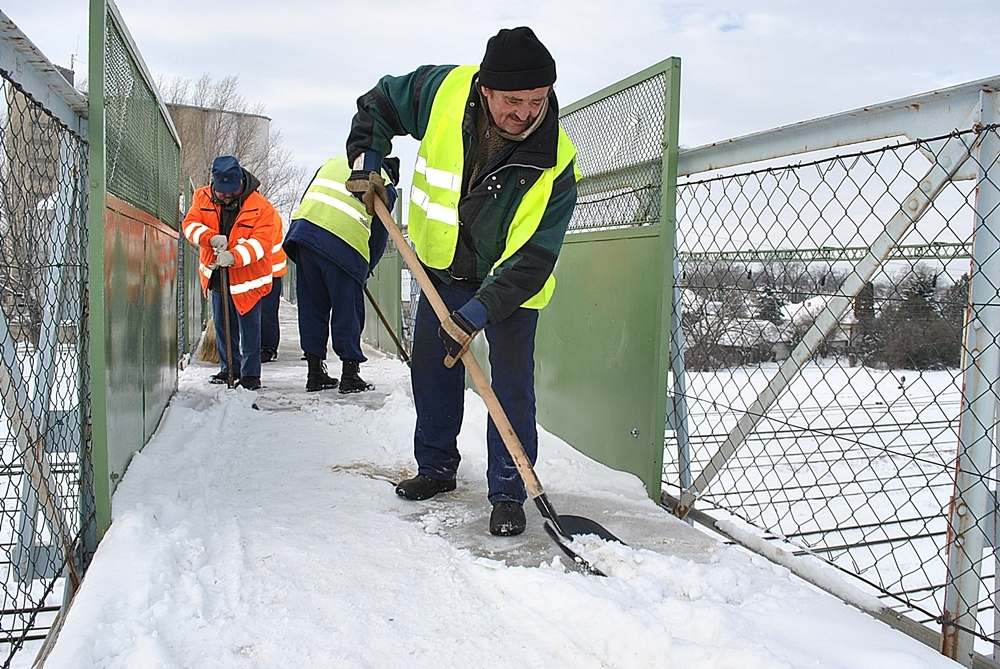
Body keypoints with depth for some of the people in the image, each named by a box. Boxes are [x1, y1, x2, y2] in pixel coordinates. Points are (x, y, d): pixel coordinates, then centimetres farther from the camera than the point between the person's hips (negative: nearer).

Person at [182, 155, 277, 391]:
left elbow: (261, 242, -24)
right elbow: (191, 223, -9)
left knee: (249, 330, 0)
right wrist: (211, 238, -30)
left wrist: (234, 256, -39)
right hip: (217, 276, 5)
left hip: (247, 279, -5)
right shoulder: (203, 197, -2)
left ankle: (250, 374, 13)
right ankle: (229, 369, 30)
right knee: (223, 327, 16)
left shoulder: (261, 207, -17)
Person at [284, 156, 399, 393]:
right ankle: (350, 375, 9)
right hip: (344, 244, -5)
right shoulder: (385, 186, 14)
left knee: (311, 307, 12)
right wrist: (365, 269, 26)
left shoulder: (335, 162, 29)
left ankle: (315, 373, 19)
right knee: (348, 311, 5)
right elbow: (379, 235, 13)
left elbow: (307, 199, 25)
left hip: (303, 229, 5)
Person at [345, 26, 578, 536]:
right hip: (442, 268, 4)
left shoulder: (556, 165, -28)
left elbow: (533, 259, -28)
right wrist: (365, 159, -13)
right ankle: (436, 466, 31)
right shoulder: (442, 90, -20)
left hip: (510, 282, -3)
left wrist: (478, 313, -35)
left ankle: (508, 493, 7)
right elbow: (380, 102, 0)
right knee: (431, 370, 12)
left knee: (512, 386, -8)